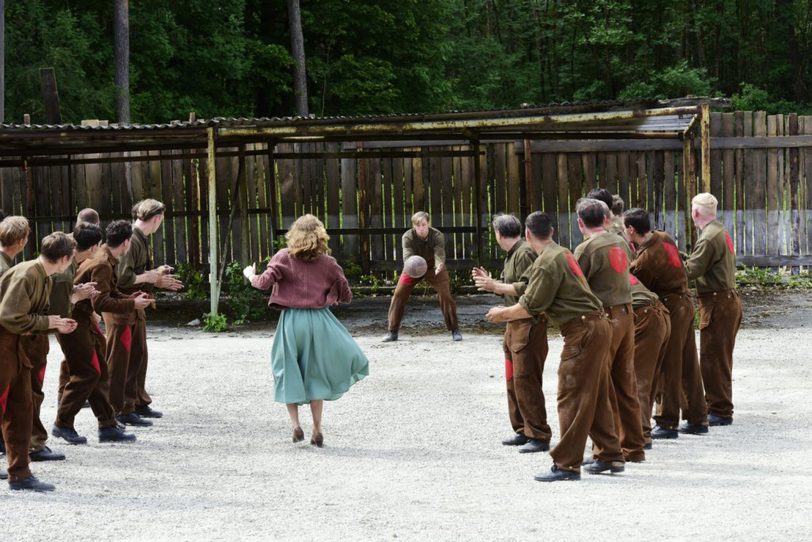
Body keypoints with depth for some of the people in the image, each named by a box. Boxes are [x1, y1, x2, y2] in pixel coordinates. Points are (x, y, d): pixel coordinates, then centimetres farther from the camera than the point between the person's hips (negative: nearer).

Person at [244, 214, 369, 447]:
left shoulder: (284, 257, -4)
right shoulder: (328, 263, 2)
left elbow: (264, 282, -12)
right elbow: (346, 296, 7)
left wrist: (250, 275, 9)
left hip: (291, 321, -1)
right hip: (319, 321, 1)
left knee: (288, 373, 11)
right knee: (315, 374, 11)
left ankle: (295, 425, 1)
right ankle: (317, 430, 10)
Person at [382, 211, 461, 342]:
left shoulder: (437, 236, -26)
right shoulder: (408, 237, -24)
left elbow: (439, 254, -39)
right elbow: (407, 254, -38)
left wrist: (439, 265, -63)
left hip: (433, 268, -1)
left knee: (445, 295, -14)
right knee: (399, 294, -7)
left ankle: (455, 330, -1)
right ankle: (392, 332, 3)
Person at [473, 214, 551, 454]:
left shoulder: (525, 253, -13)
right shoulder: (512, 255, 18)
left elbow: (526, 289, -23)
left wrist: (496, 286, -18)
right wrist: (490, 281, 15)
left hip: (529, 324, -11)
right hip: (514, 325, 11)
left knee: (525, 381, -12)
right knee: (513, 381, 14)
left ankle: (539, 436, -10)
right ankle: (522, 430, 22)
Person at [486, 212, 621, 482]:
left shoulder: (548, 262, -14)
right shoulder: (562, 253, 16)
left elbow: (530, 307, -12)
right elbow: (538, 302, 22)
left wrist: (503, 313, 3)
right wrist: (510, 313, 27)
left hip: (583, 332, -10)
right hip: (596, 327, 10)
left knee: (571, 399, -7)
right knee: (595, 396, 17)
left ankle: (567, 464, -6)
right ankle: (611, 455, 23)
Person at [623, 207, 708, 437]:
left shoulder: (644, 260, -23)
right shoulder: (664, 238, 1)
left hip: (669, 309, -9)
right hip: (685, 303, 9)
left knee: (667, 369, -1)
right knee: (688, 366, 14)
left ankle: (667, 423, 3)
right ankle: (697, 419, 20)